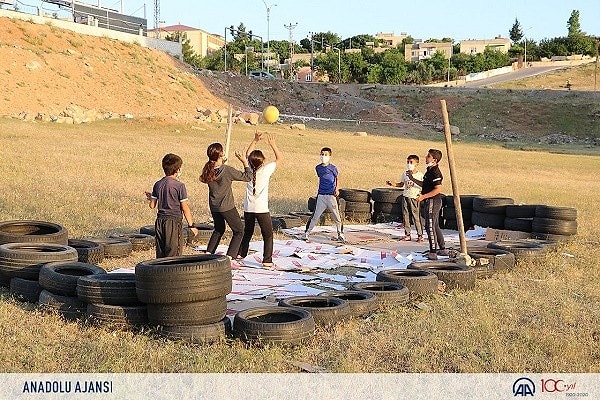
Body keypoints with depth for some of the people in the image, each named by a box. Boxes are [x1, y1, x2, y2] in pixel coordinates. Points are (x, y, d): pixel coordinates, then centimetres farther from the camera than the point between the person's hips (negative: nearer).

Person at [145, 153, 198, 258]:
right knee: (173, 252, -2)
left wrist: (150, 197, 30)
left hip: (160, 220, 6)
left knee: (160, 253, 11)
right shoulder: (179, 186, -10)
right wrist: (191, 225, -3)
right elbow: (185, 207, -9)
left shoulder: (157, 185, 6)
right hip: (174, 221, -6)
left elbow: (152, 205, 9)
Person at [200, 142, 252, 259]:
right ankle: (229, 257, -1)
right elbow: (247, 177, -14)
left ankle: (208, 253, 23)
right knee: (239, 231, 9)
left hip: (214, 207, 6)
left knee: (219, 230, 28)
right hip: (227, 207, -6)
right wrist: (245, 162, -5)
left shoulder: (208, 170, -6)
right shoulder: (227, 170, -22)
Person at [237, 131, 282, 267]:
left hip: (248, 208, 5)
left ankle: (240, 253, 32)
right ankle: (267, 260, -7)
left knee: (247, 232, 23)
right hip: (261, 208, -5)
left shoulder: (249, 168, 1)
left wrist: (255, 140, 16)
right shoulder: (265, 170, -11)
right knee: (268, 234, 1)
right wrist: (273, 145, 6)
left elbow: (247, 153, 19)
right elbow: (279, 159, 2)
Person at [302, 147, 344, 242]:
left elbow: (337, 178, 10)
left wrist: (337, 189, -3)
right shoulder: (318, 168, 8)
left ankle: (340, 234, 17)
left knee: (336, 216, 1)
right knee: (315, 215, 0)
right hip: (321, 195, 2)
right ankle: (306, 233, 9)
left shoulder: (333, 168, -3)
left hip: (331, 195, -2)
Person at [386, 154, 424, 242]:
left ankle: (420, 235, 5)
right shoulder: (405, 174, 8)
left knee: (416, 217, -4)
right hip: (405, 196, 5)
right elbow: (401, 184, 17)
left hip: (414, 198, -5)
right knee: (405, 216, 7)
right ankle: (407, 234, 14)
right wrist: (393, 184, 1)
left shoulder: (420, 175, -6)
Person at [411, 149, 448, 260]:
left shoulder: (435, 172, -18)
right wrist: (412, 179, 18)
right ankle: (442, 249, 27)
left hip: (433, 201, -11)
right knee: (435, 226, 18)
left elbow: (438, 189, -24)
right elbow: (424, 185, 24)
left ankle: (433, 252, -4)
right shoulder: (430, 170, 14)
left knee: (430, 227, -7)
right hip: (430, 202, 11)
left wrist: (423, 196, -25)